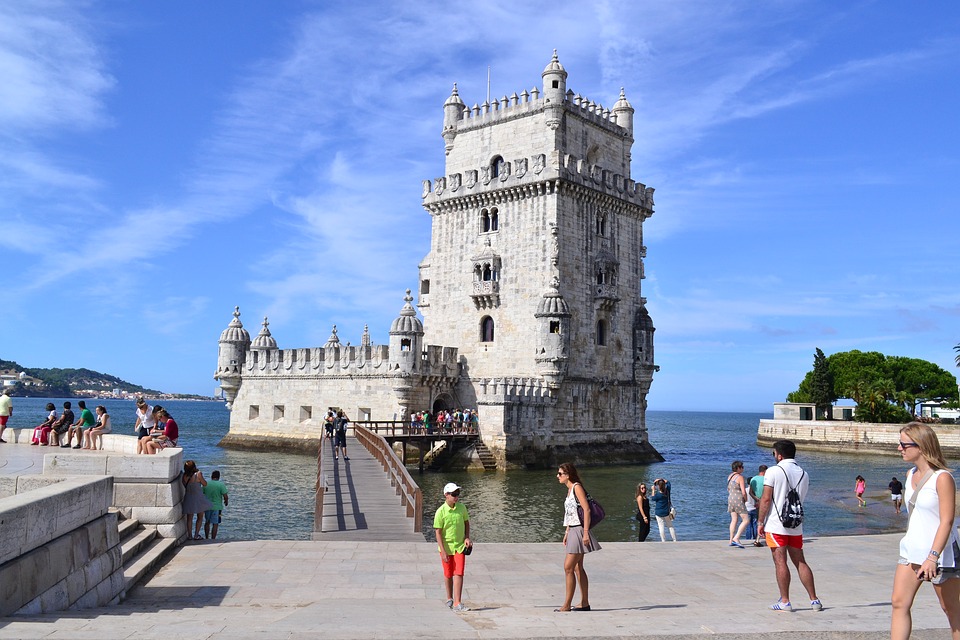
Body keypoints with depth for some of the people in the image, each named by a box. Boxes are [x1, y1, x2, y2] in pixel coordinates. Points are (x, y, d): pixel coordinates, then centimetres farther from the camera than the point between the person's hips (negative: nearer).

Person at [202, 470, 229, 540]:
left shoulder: (205, 483, -1)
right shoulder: (221, 484, -11)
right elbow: (225, 497, -14)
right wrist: (226, 502, 7)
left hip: (207, 506, 4)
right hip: (217, 507, -4)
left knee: (207, 522, 20)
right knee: (215, 524, 4)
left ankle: (206, 538, 28)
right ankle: (213, 539, 3)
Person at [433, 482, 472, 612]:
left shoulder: (462, 508, -4)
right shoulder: (440, 512, -15)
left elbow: (466, 522, 13)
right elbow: (438, 532, -13)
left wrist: (467, 537, -1)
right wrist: (443, 551, -17)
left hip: (460, 546, 2)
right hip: (446, 547, -2)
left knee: (458, 574, -7)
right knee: (448, 574, 13)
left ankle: (457, 603, -7)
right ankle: (449, 599, 33)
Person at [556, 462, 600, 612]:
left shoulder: (577, 487, -12)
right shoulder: (570, 490, 15)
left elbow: (586, 510, -18)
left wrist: (586, 532, -22)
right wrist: (566, 533, 18)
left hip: (579, 530, -10)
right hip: (573, 531, 10)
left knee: (568, 567, -9)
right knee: (578, 568, 12)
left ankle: (567, 605, -5)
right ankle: (584, 603, 18)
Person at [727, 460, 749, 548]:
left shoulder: (729, 476, 12)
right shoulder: (740, 477, -13)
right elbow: (743, 492, -16)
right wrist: (746, 500, 1)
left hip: (730, 499, 8)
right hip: (739, 500, -8)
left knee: (734, 520, 13)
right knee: (746, 520, -3)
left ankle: (731, 540, 13)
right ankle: (736, 538, -11)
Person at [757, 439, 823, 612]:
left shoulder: (773, 471, -9)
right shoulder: (804, 474, 10)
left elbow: (766, 499, -12)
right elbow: (801, 500, 16)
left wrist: (761, 522, -5)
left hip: (776, 525, -6)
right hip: (796, 526, 6)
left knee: (780, 562, -1)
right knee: (800, 562, 11)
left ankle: (785, 601, 3)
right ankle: (814, 600, 12)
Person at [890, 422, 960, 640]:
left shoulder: (942, 478, -16)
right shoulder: (911, 474, 8)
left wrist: (932, 557, -28)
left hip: (939, 552, -7)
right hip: (911, 551, 7)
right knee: (899, 603, 0)